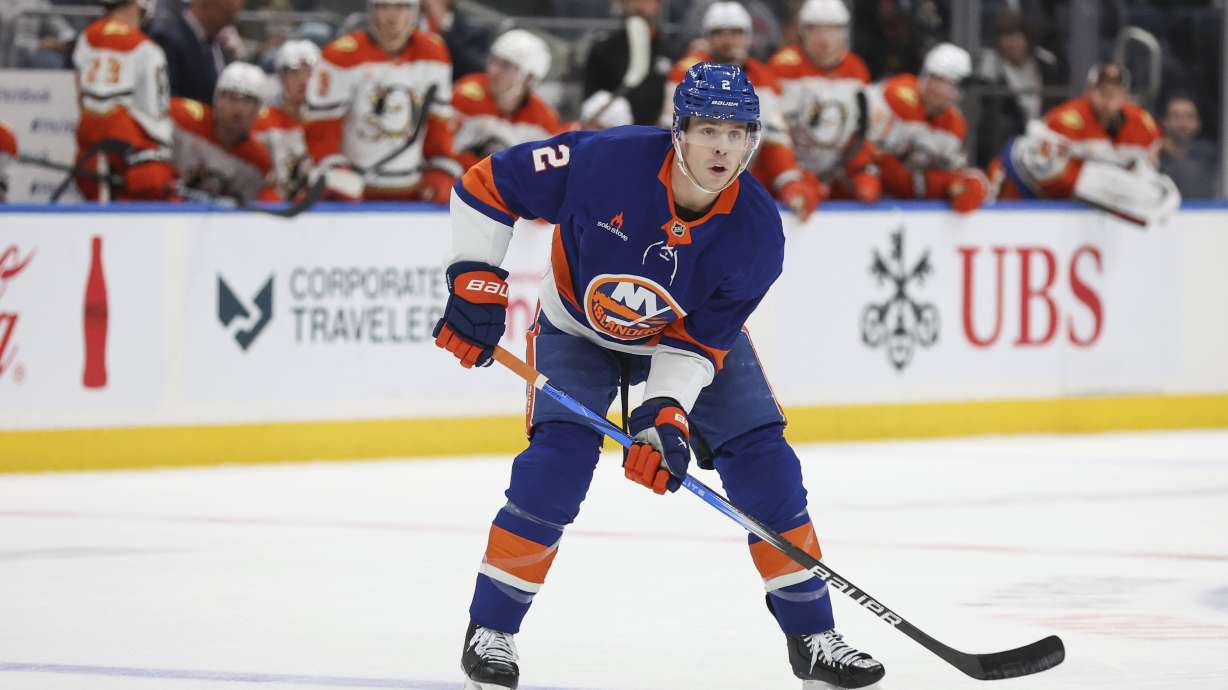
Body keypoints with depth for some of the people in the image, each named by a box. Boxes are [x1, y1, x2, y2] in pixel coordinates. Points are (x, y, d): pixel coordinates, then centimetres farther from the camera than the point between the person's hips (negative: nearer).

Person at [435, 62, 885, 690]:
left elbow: (698, 343, -21)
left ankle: (811, 636, 6)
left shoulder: (756, 230, -27)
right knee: (559, 458, -21)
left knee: (763, 462, -7)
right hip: (578, 327, -2)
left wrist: (666, 414, -35)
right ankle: (490, 631, -7)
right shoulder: (605, 162, -34)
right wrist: (475, 282, -25)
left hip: (693, 329, 2)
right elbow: (487, 185, -22)